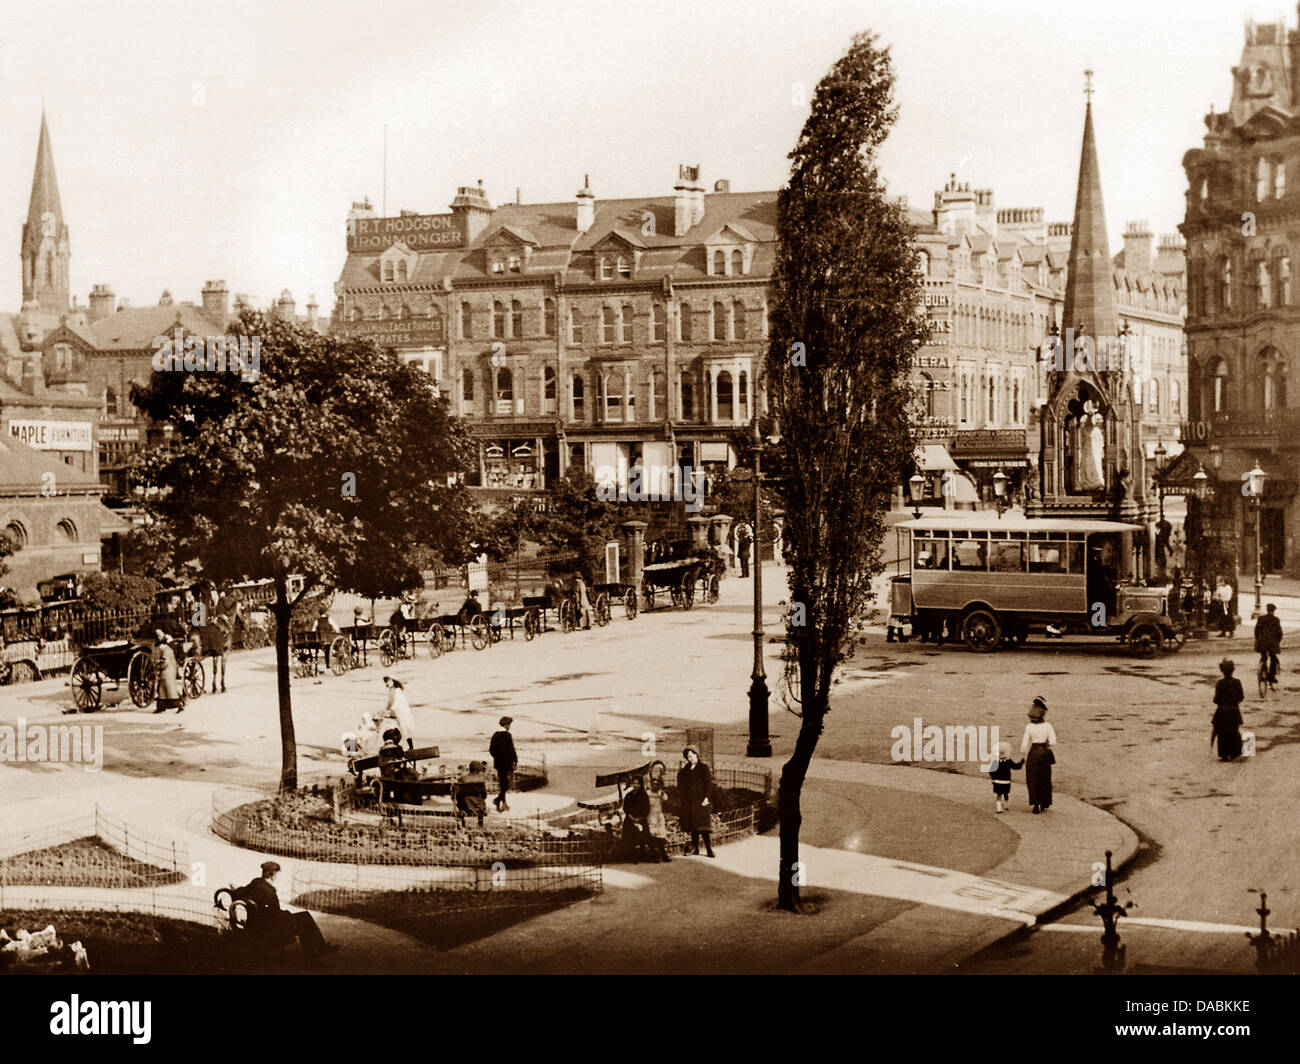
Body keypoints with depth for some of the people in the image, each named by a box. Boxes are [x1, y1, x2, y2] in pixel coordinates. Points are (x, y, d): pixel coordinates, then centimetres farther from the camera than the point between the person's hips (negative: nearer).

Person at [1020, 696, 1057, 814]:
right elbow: (1053, 742, -14)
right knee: (1045, 779, 17)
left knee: (1033, 780, 7)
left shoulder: (1029, 727, -12)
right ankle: (1044, 803, 24)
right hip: (1045, 753, 1)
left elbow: (1025, 744, -9)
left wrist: (1023, 755, 6)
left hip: (1033, 753, -1)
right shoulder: (1048, 726, -11)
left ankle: (1036, 804, -5)